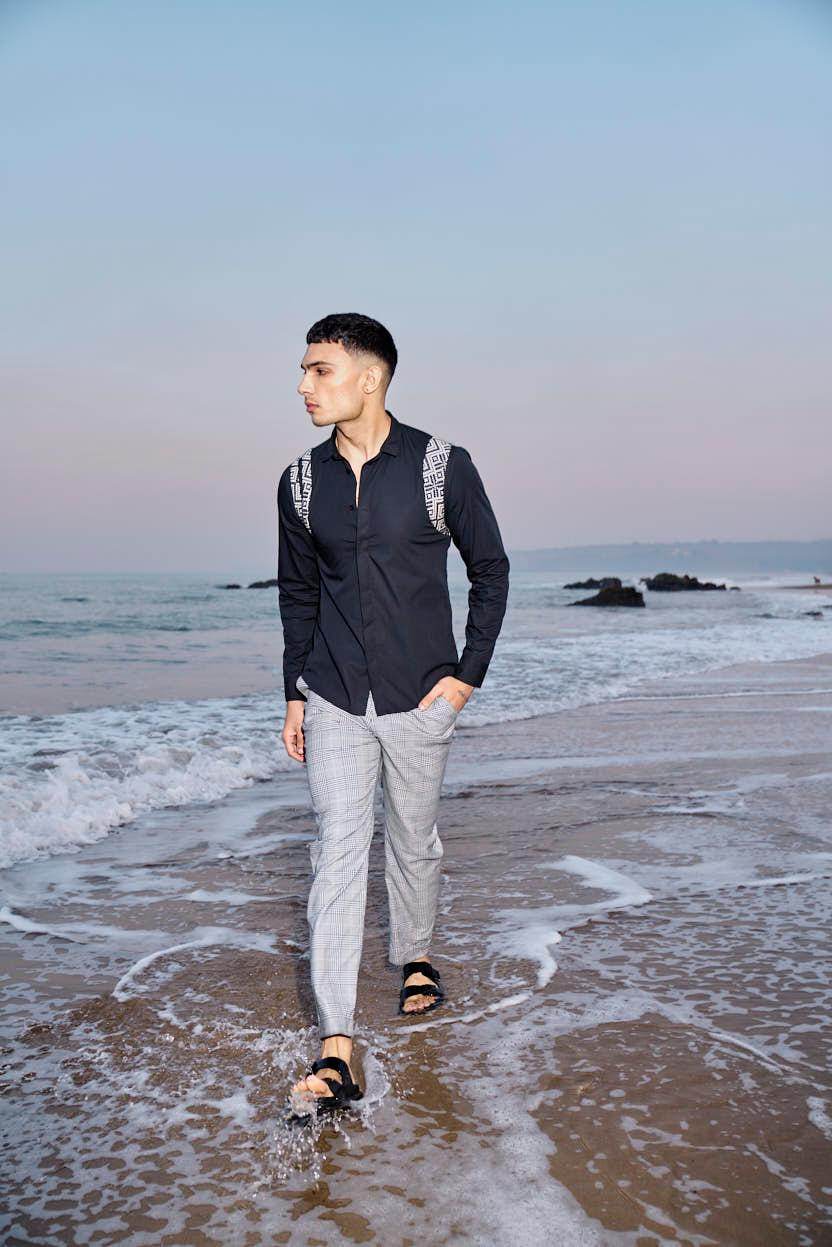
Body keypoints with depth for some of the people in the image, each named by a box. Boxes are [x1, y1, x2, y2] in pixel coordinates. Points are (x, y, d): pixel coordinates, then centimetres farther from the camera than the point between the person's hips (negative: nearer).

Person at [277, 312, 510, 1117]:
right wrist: (295, 693, 10)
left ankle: (414, 960, 42)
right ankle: (335, 1052, -6)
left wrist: (468, 674, -4)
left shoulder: (441, 466, -7)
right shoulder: (301, 481, 2)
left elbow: (491, 570, 1)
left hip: (420, 698, -1)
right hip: (334, 702, 2)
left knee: (413, 841, 13)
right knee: (338, 851, -6)